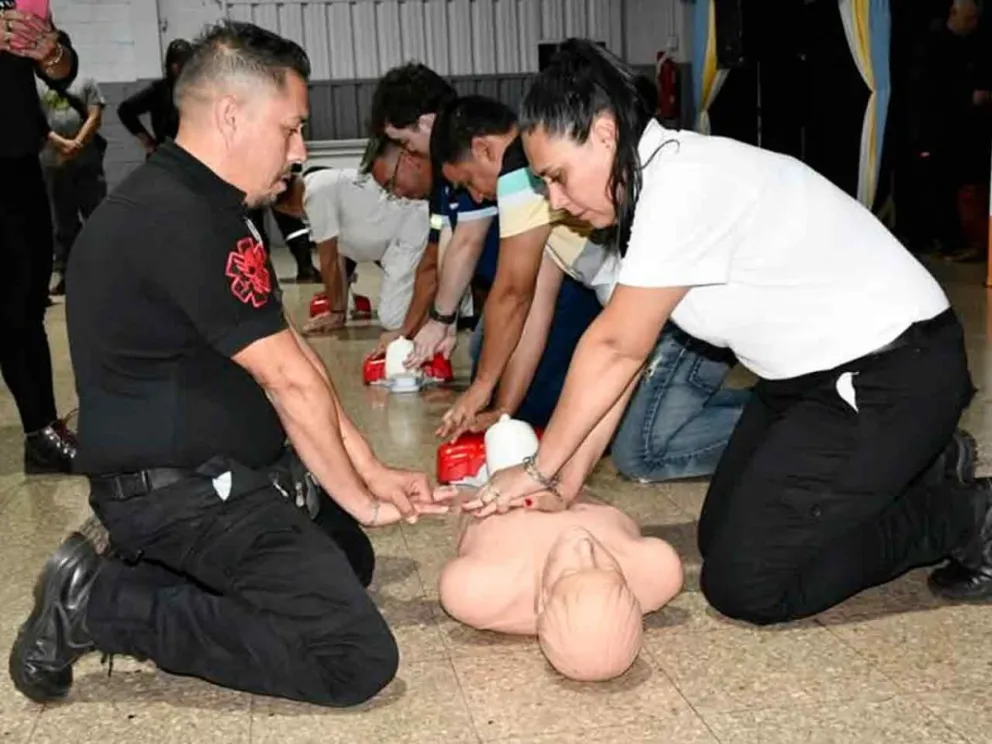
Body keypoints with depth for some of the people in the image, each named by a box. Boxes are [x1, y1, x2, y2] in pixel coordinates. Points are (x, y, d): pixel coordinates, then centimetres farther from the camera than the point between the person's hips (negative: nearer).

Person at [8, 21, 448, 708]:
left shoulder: (202, 206, 11)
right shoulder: (178, 221, -24)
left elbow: (292, 358, 10)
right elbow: (291, 382, -17)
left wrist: (370, 471, 9)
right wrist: (360, 498, -4)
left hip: (221, 475, 11)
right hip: (185, 494, -11)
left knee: (350, 559, 24)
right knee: (357, 658, -15)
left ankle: (149, 573, 11)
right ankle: (100, 605, -8)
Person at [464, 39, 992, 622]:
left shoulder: (682, 186, -25)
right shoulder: (655, 180, 5)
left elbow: (616, 348, -19)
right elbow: (621, 353, 6)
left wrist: (540, 469, -8)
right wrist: (569, 475, 5)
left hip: (893, 377, -10)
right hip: (816, 372, 10)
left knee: (742, 583, -12)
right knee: (721, 534, 15)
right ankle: (928, 464, 23)